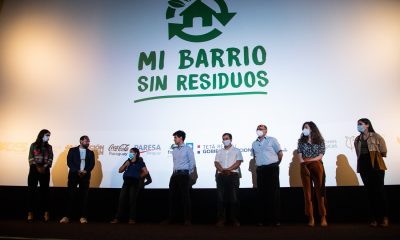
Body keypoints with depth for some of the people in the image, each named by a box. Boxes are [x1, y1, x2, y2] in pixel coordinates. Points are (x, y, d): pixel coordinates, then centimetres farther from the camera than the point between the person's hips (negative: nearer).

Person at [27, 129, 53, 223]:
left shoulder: (49, 147, 11)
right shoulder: (33, 145, 5)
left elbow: (50, 159, 3)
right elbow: (31, 158, -2)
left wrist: (44, 167, -13)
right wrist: (37, 167, -14)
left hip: (45, 171, 2)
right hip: (34, 170, -1)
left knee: (44, 191, 2)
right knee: (31, 190, -3)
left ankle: (46, 212, 3)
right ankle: (30, 212, 1)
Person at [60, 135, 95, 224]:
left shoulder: (90, 152, 13)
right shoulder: (72, 150, 8)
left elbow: (92, 164, 4)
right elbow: (69, 162, -3)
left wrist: (85, 171, -14)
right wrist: (77, 171, -15)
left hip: (85, 176, 2)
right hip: (73, 175, -1)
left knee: (84, 196, 1)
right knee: (71, 196, -3)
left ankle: (83, 217, 4)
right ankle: (67, 216, 2)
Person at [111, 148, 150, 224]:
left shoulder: (140, 162, 2)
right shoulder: (127, 161, 15)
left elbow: (146, 172, -4)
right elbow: (120, 171, 14)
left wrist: (138, 176, 4)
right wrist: (125, 165, -1)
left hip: (134, 183, -4)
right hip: (126, 182, 4)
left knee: (132, 200, -2)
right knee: (121, 199, 1)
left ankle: (132, 219, 3)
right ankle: (117, 218, 6)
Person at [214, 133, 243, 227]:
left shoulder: (236, 151, 10)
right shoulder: (219, 152, 19)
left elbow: (238, 162, -4)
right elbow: (216, 163, 7)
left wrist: (228, 169, -16)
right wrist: (222, 170, -14)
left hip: (233, 175, -3)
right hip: (221, 176, 3)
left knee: (234, 198, -4)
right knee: (221, 198, 0)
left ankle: (235, 219, 3)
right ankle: (221, 219, 6)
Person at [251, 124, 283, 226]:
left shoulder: (272, 140, 2)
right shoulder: (254, 143, 14)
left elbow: (280, 154, 3)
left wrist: (275, 164, 11)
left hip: (272, 168, -4)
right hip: (260, 170, 4)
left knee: (274, 193, -3)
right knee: (261, 193, 4)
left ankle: (276, 219, 4)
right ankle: (262, 219, 11)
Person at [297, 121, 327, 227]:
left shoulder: (320, 141, 5)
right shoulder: (301, 141, 11)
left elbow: (320, 156, -2)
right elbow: (300, 156, 4)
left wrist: (309, 160, -9)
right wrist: (304, 162, -12)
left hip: (317, 166, -1)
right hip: (305, 168, 2)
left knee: (320, 191, -2)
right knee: (307, 192, 0)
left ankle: (323, 217, 3)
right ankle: (311, 218, 4)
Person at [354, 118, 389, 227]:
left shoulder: (376, 137, -2)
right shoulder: (357, 139, 13)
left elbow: (383, 153, -2)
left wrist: (374, 155, 6)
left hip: (376, 165, -4)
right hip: (363, 166, 5)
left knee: (379, 191, -4)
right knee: (370, 192, 6)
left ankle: (384, 217, 7)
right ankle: (375, 218, 11)